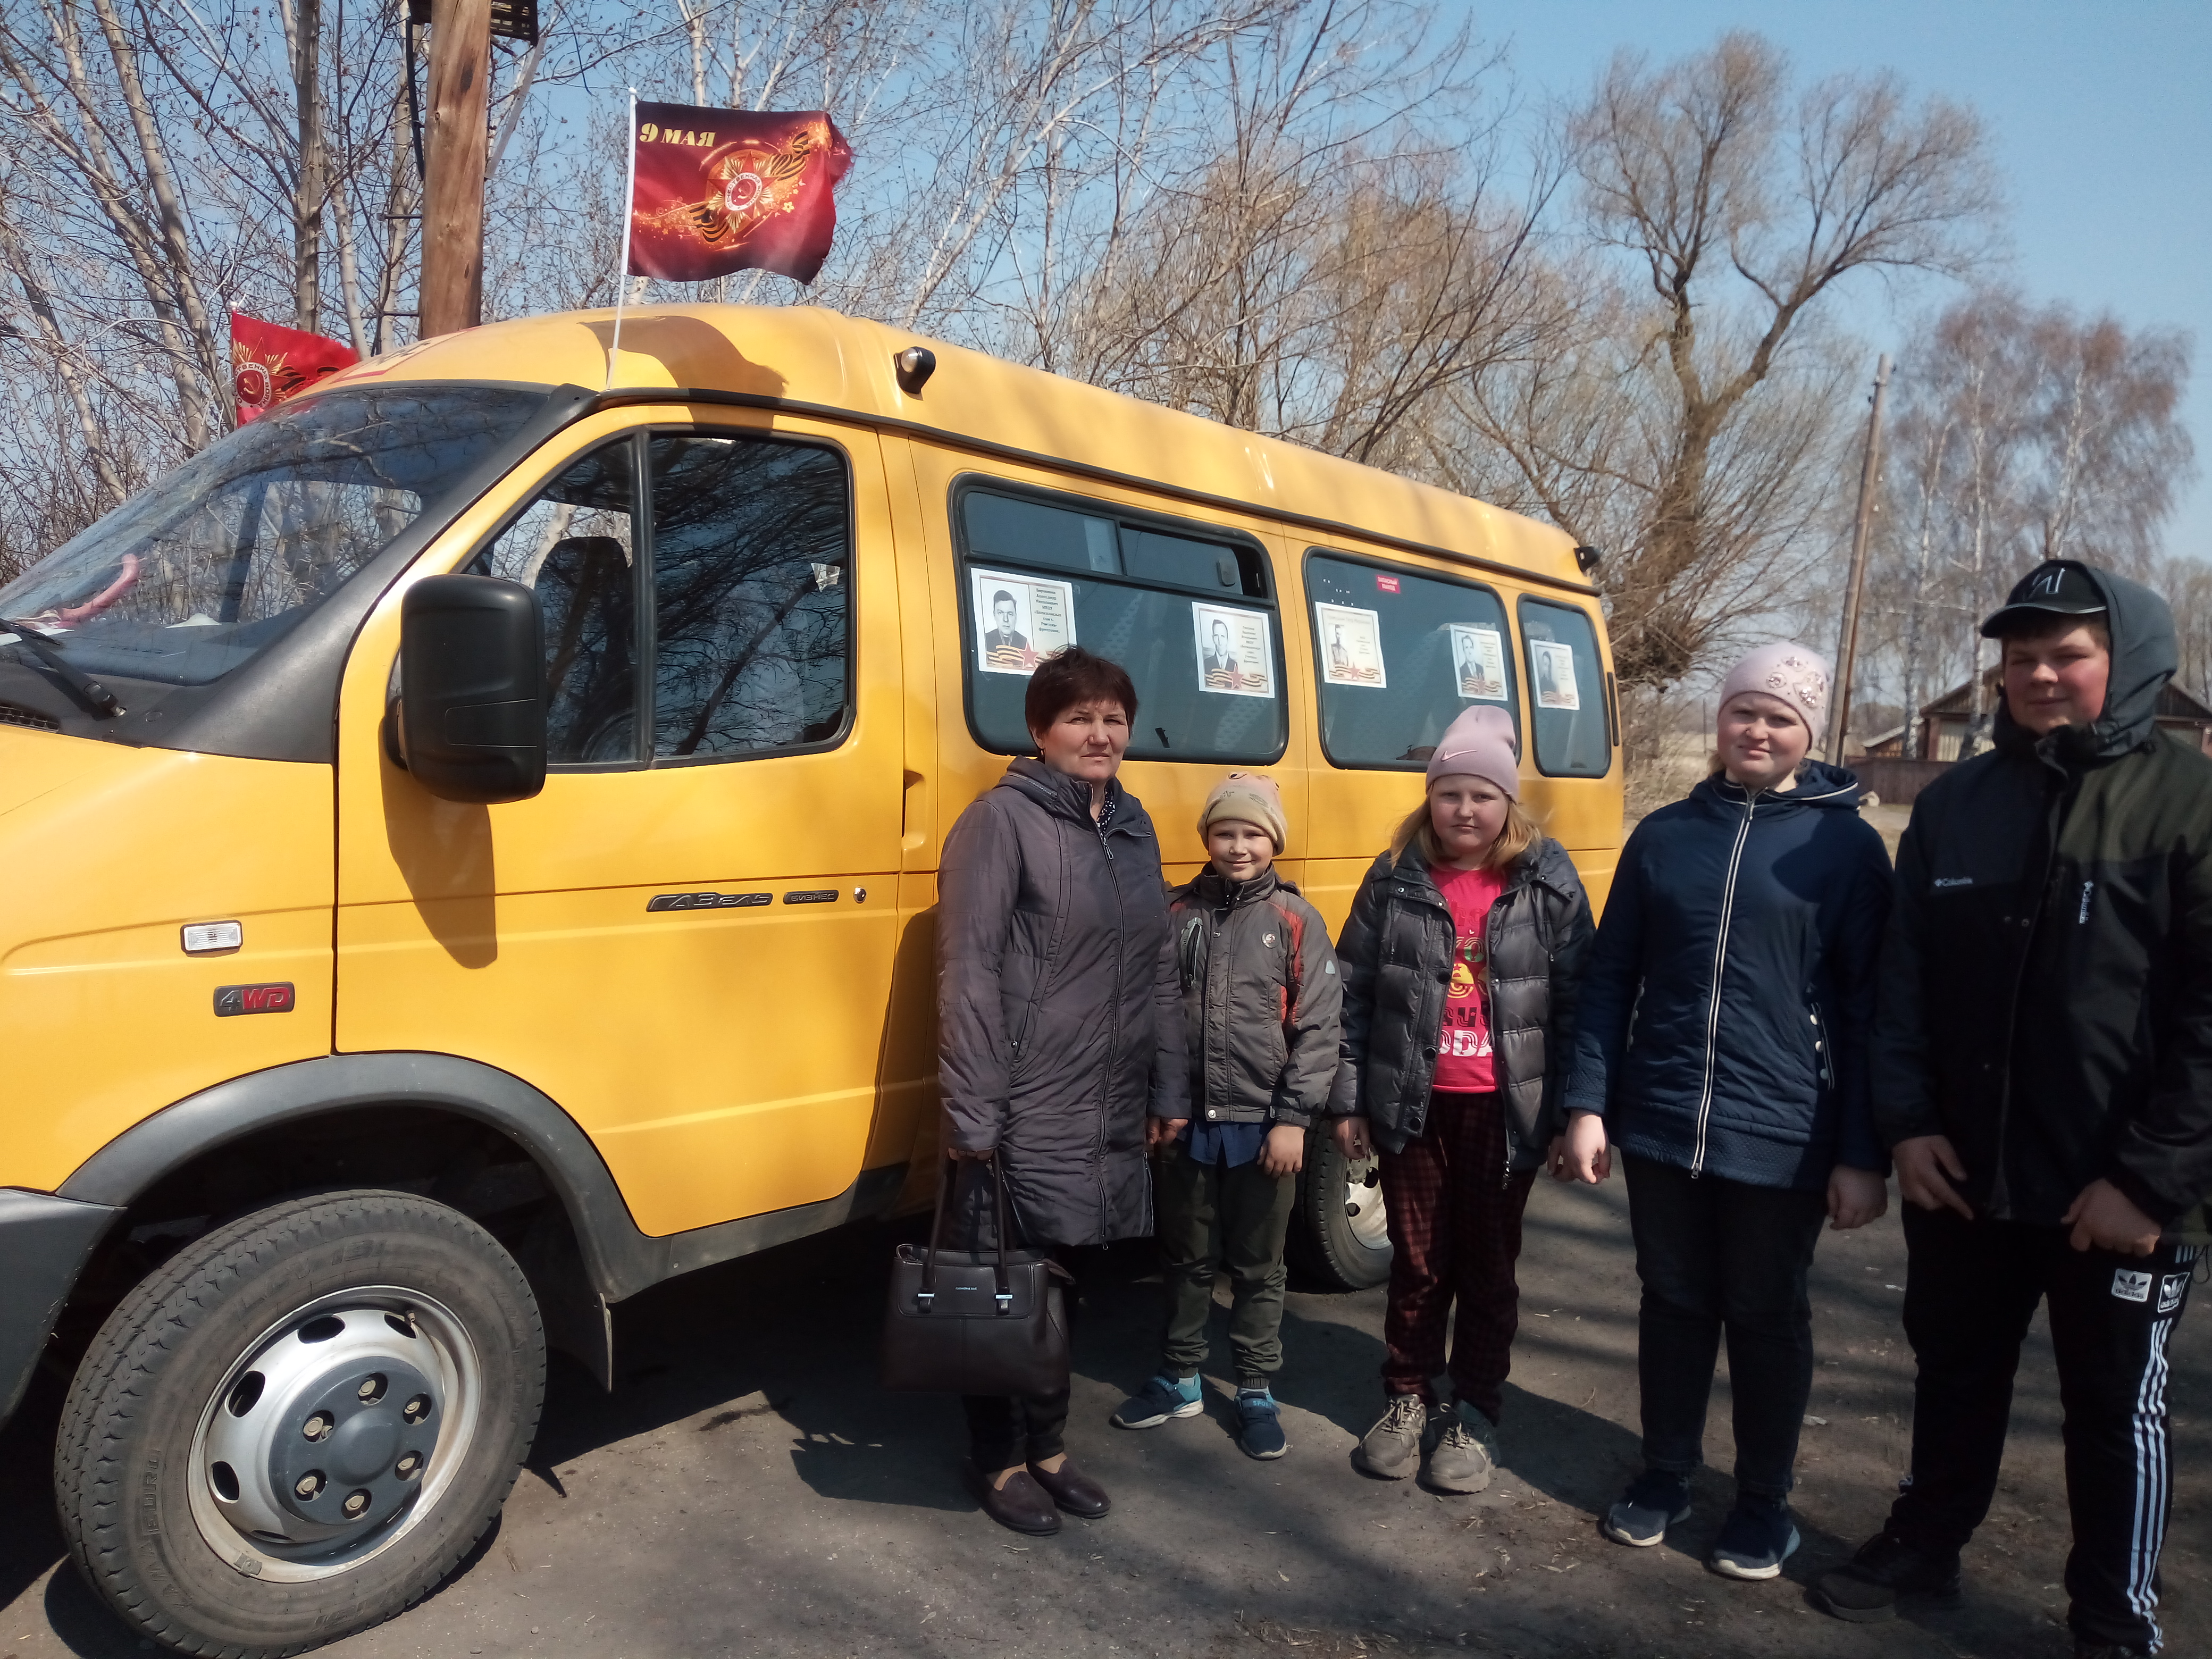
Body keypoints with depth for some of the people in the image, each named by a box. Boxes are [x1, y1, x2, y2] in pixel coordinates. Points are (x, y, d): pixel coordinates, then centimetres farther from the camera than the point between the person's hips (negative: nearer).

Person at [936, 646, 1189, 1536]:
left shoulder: (1132, 824, 12)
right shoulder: (1002, 819, -10)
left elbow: (1159, 968, 16)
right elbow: (969, 972, -14)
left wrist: (1170, 1088, 13)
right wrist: (972, 1117, -17)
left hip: (1116, 1115, 6)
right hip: (1032, 1116, -6)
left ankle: (1047, 1446, 33)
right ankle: (999, 1459, 25)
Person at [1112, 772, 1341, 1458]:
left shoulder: (1296, 920, -4)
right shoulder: (1177, 913, 2)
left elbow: (1317, 1028, -6)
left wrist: (1293, 1118, -11)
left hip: (1262, 1124, -2)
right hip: (1187, 1120, 2)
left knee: (1258, 1266, 11)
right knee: (1186, 1257, 16)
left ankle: (1257, 1392, 26)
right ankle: (1179, 1378, 32)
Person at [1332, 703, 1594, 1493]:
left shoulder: (1548, 884, -4)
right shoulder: (1395, 881, -1)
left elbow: (1575, 1000, -2)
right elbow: (1354, 992, 2)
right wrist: (1349, 1100, 1)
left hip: (1505, 1109, -1)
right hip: (1413, 1106, 1)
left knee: (1489, 1265, 12)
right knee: (1417, 1262, 13)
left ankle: (1475, 1414, 28)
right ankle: (1406, 1399, 31)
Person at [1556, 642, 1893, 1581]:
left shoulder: (1844, 845, -3)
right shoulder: (1664, 835, 5)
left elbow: (1867, 1008, -4)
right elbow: (1610, 979, 5)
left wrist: (1863, 1154, -6)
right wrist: (1587, 1106, -1)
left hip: (1782, 1139, -2)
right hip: (1659, 1124, 3)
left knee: (1767, 1317, 12)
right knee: (1674, 1303, 15)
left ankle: (1764, 1502, 31)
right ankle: (1666, 1475, 34)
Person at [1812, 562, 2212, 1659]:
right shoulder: (1954, 802, 5)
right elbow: (1905, 974, 7)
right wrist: (1906, 1122, -2)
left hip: (2117, 1189, -3)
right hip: (1963, 1174, 4)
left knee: (2116, 1410, 13)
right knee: (1955, 1375, 19)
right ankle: (1925, 1543, 39)